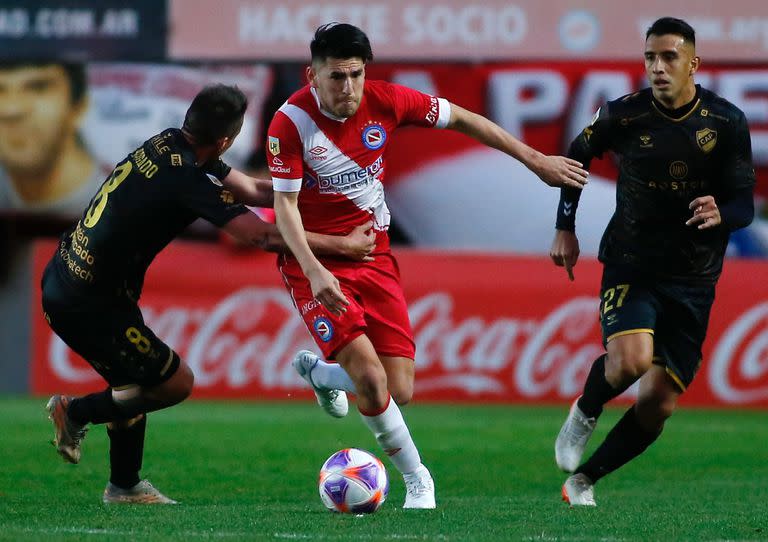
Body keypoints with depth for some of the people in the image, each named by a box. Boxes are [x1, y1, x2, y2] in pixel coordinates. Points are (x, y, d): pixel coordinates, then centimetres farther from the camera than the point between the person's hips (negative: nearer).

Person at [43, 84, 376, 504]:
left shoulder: (166, 145, 3)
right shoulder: (186, 179, -25)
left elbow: (252, 189, 13)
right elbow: (265, 236, -24)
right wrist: (344, 245, -14)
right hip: (89, 304, -10)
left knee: (137, 383, 23)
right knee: (176, 383, 2)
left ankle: (124, 485, 31)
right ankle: (76, 412, 12)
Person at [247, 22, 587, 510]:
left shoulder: (385, 101, -8)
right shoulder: (290, 123, -17)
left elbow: (461, 119, 5)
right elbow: (285, 205, -15)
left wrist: (535, 159, 7)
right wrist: (314, 272, -29)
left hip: (373, 254, 4)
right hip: (316, 263, -4)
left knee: (400, 392, -2)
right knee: (371, 379, -20)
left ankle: (318, 372, 30)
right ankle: (417, 480, 2)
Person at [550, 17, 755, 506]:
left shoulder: (727, 123, -6)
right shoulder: (623, 115, -6)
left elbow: (745, 205, -5)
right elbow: (577, 156, 14)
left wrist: (720, 214, -29)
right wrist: (566, 229, 11)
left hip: (693, 279, 2)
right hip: (631, 266, -2)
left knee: (659, 403, -1)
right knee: (632, 359, -30)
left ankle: (584, 480, 17)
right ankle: (585, 412, 3)